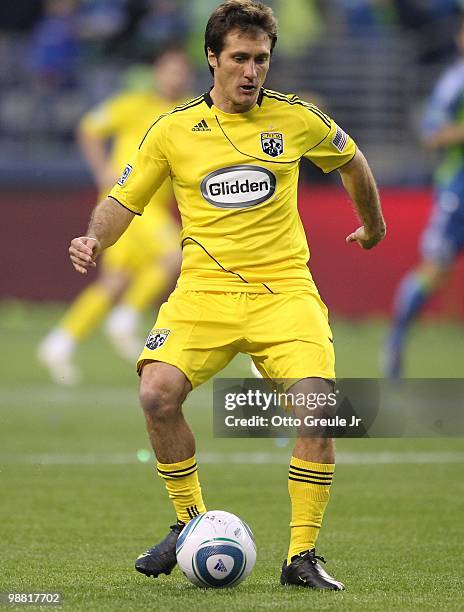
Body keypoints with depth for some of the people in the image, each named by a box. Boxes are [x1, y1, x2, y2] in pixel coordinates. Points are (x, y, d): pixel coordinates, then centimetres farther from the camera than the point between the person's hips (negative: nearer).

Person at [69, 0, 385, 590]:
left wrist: (373, 224, 35)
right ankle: (190, 522, 0)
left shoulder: (295, 119, 4)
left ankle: (302, 555, -8)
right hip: (204, 291, 0)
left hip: (284, 288, 0)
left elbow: (350, 160, 23)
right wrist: (94, 239, -13)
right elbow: (124, 200, 8)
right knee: (157, 394, -24)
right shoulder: (173, 131, 2)